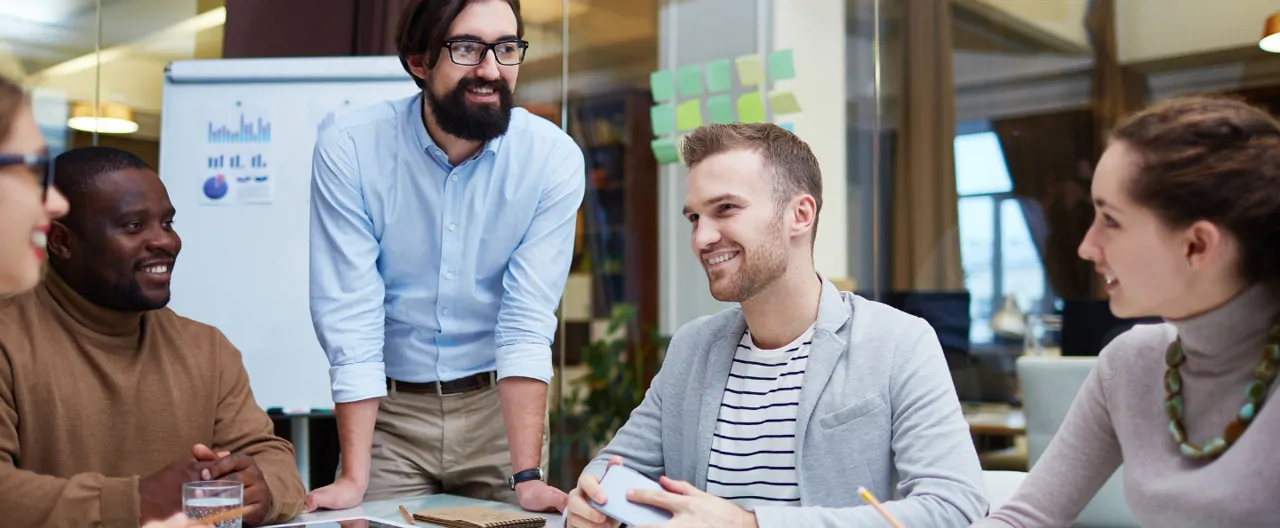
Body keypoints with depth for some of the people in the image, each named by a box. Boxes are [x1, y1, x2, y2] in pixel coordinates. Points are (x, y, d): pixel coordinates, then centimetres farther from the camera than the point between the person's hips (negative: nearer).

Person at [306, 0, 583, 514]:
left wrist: (526, 478, -24)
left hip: (501, 406, 1)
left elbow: (528, 322, -17)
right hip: (388, 410, 0)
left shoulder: (554, 158, -14)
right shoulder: (348, 150, -15)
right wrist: (353, 478, -21)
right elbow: (351, 318, -17)